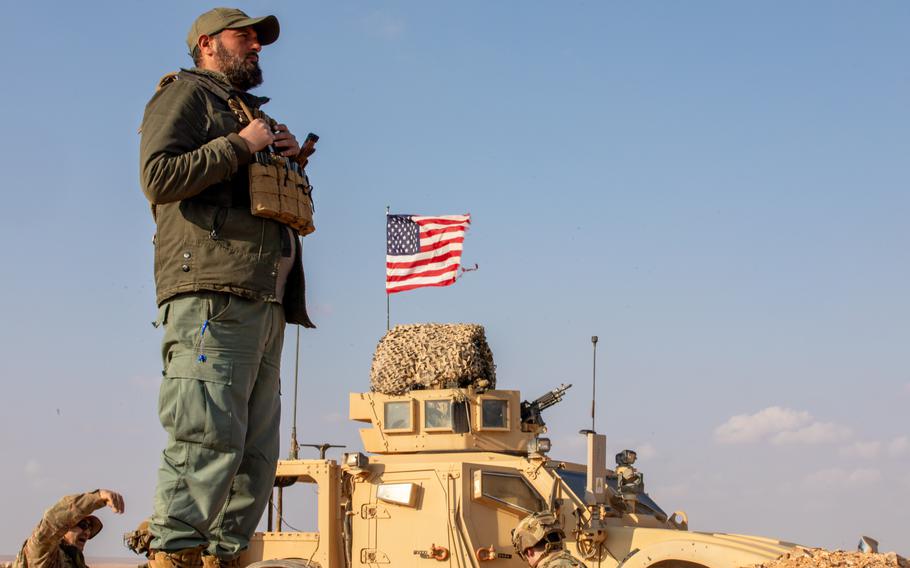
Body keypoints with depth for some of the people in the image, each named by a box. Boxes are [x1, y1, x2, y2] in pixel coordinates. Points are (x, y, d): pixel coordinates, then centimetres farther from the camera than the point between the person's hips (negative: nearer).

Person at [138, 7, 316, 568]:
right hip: (212, 295, -9)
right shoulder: (185, 94, 7)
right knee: (209, 439, -18)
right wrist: (240, 145, -7)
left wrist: (290, 165, 16)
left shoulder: (249, 112, 32)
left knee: (256, 455, 5)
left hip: (265, 302, 9)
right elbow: (160, 176, -10)